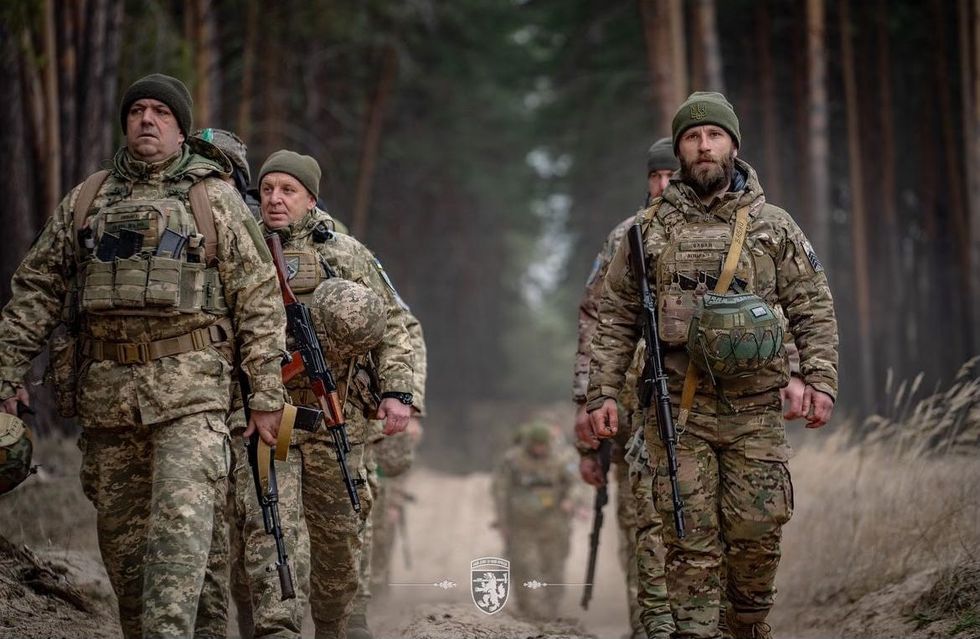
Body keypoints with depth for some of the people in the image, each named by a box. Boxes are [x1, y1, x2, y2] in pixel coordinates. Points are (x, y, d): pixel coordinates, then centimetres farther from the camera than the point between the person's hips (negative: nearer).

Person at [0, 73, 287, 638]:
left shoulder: (215, 198, 6)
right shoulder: (86, 200, 15)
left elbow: (260, 300, 3)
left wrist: (267, 395, -3)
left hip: (189, 386, -4)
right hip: (106, 389, 4)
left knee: (181, 521, -17)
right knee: (121, 530, 8)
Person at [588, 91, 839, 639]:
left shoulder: (774, 226, 7)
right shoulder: (650, 229, 6)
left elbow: (814, 309, 5)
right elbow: (616, 317, 7)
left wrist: (820, 380, -7)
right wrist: (603, 392, -1)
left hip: (755, 412, 0)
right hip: (678, 410, 0)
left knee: (757, 532, 2)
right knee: (691, 540, -2)